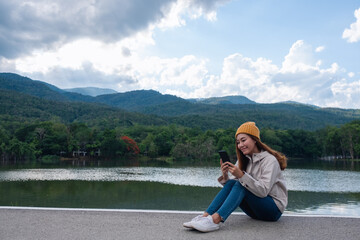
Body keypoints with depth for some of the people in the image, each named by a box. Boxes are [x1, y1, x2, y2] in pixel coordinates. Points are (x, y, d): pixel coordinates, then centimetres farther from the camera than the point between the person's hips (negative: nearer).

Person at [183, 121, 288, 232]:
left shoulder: (270, 160, -14)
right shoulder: (244, 160, 7)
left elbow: (263, 191, -25)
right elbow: (231, 185, 0)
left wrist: (241, 175, -35)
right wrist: (225, 176, -22)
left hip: (274, 209, -6)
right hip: (255, 209, 6)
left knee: (241, 185, -29)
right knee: (231, 182, -19)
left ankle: (215, 220, -43)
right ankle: (205, 216, -31)